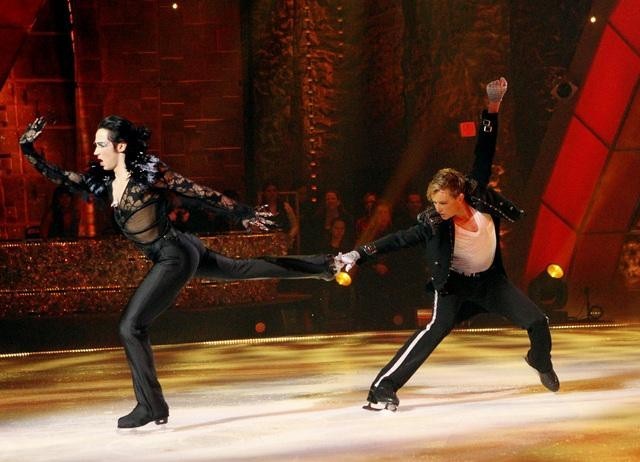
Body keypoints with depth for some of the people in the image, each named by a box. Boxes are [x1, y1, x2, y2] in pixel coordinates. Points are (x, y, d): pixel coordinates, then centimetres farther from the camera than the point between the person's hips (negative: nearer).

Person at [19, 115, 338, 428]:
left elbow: (202, 193, -12)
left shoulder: (150, 172, -15)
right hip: (180, 253, 9)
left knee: (130, 326, -11)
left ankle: (151, 407, -1)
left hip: (175, 257, -9)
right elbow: (57, 176, 8)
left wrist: (244, 215, -11)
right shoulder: (104, 181, 6)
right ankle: (321, 267, 40)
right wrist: (28, 148, -4)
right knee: (243, 269, 24)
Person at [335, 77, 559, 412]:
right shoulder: (433, 224, -25)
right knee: (436, 329, -25)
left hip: (490, 279, 4)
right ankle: (382, 389, -29)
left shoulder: (481, 198, -20)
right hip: (454, 284, -4)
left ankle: (540, 361, 39)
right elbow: (399, 239, -24)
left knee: (537, 322, 2)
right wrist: (359, 255, -34)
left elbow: (484, 154, -18)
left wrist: (493, 107, -20)